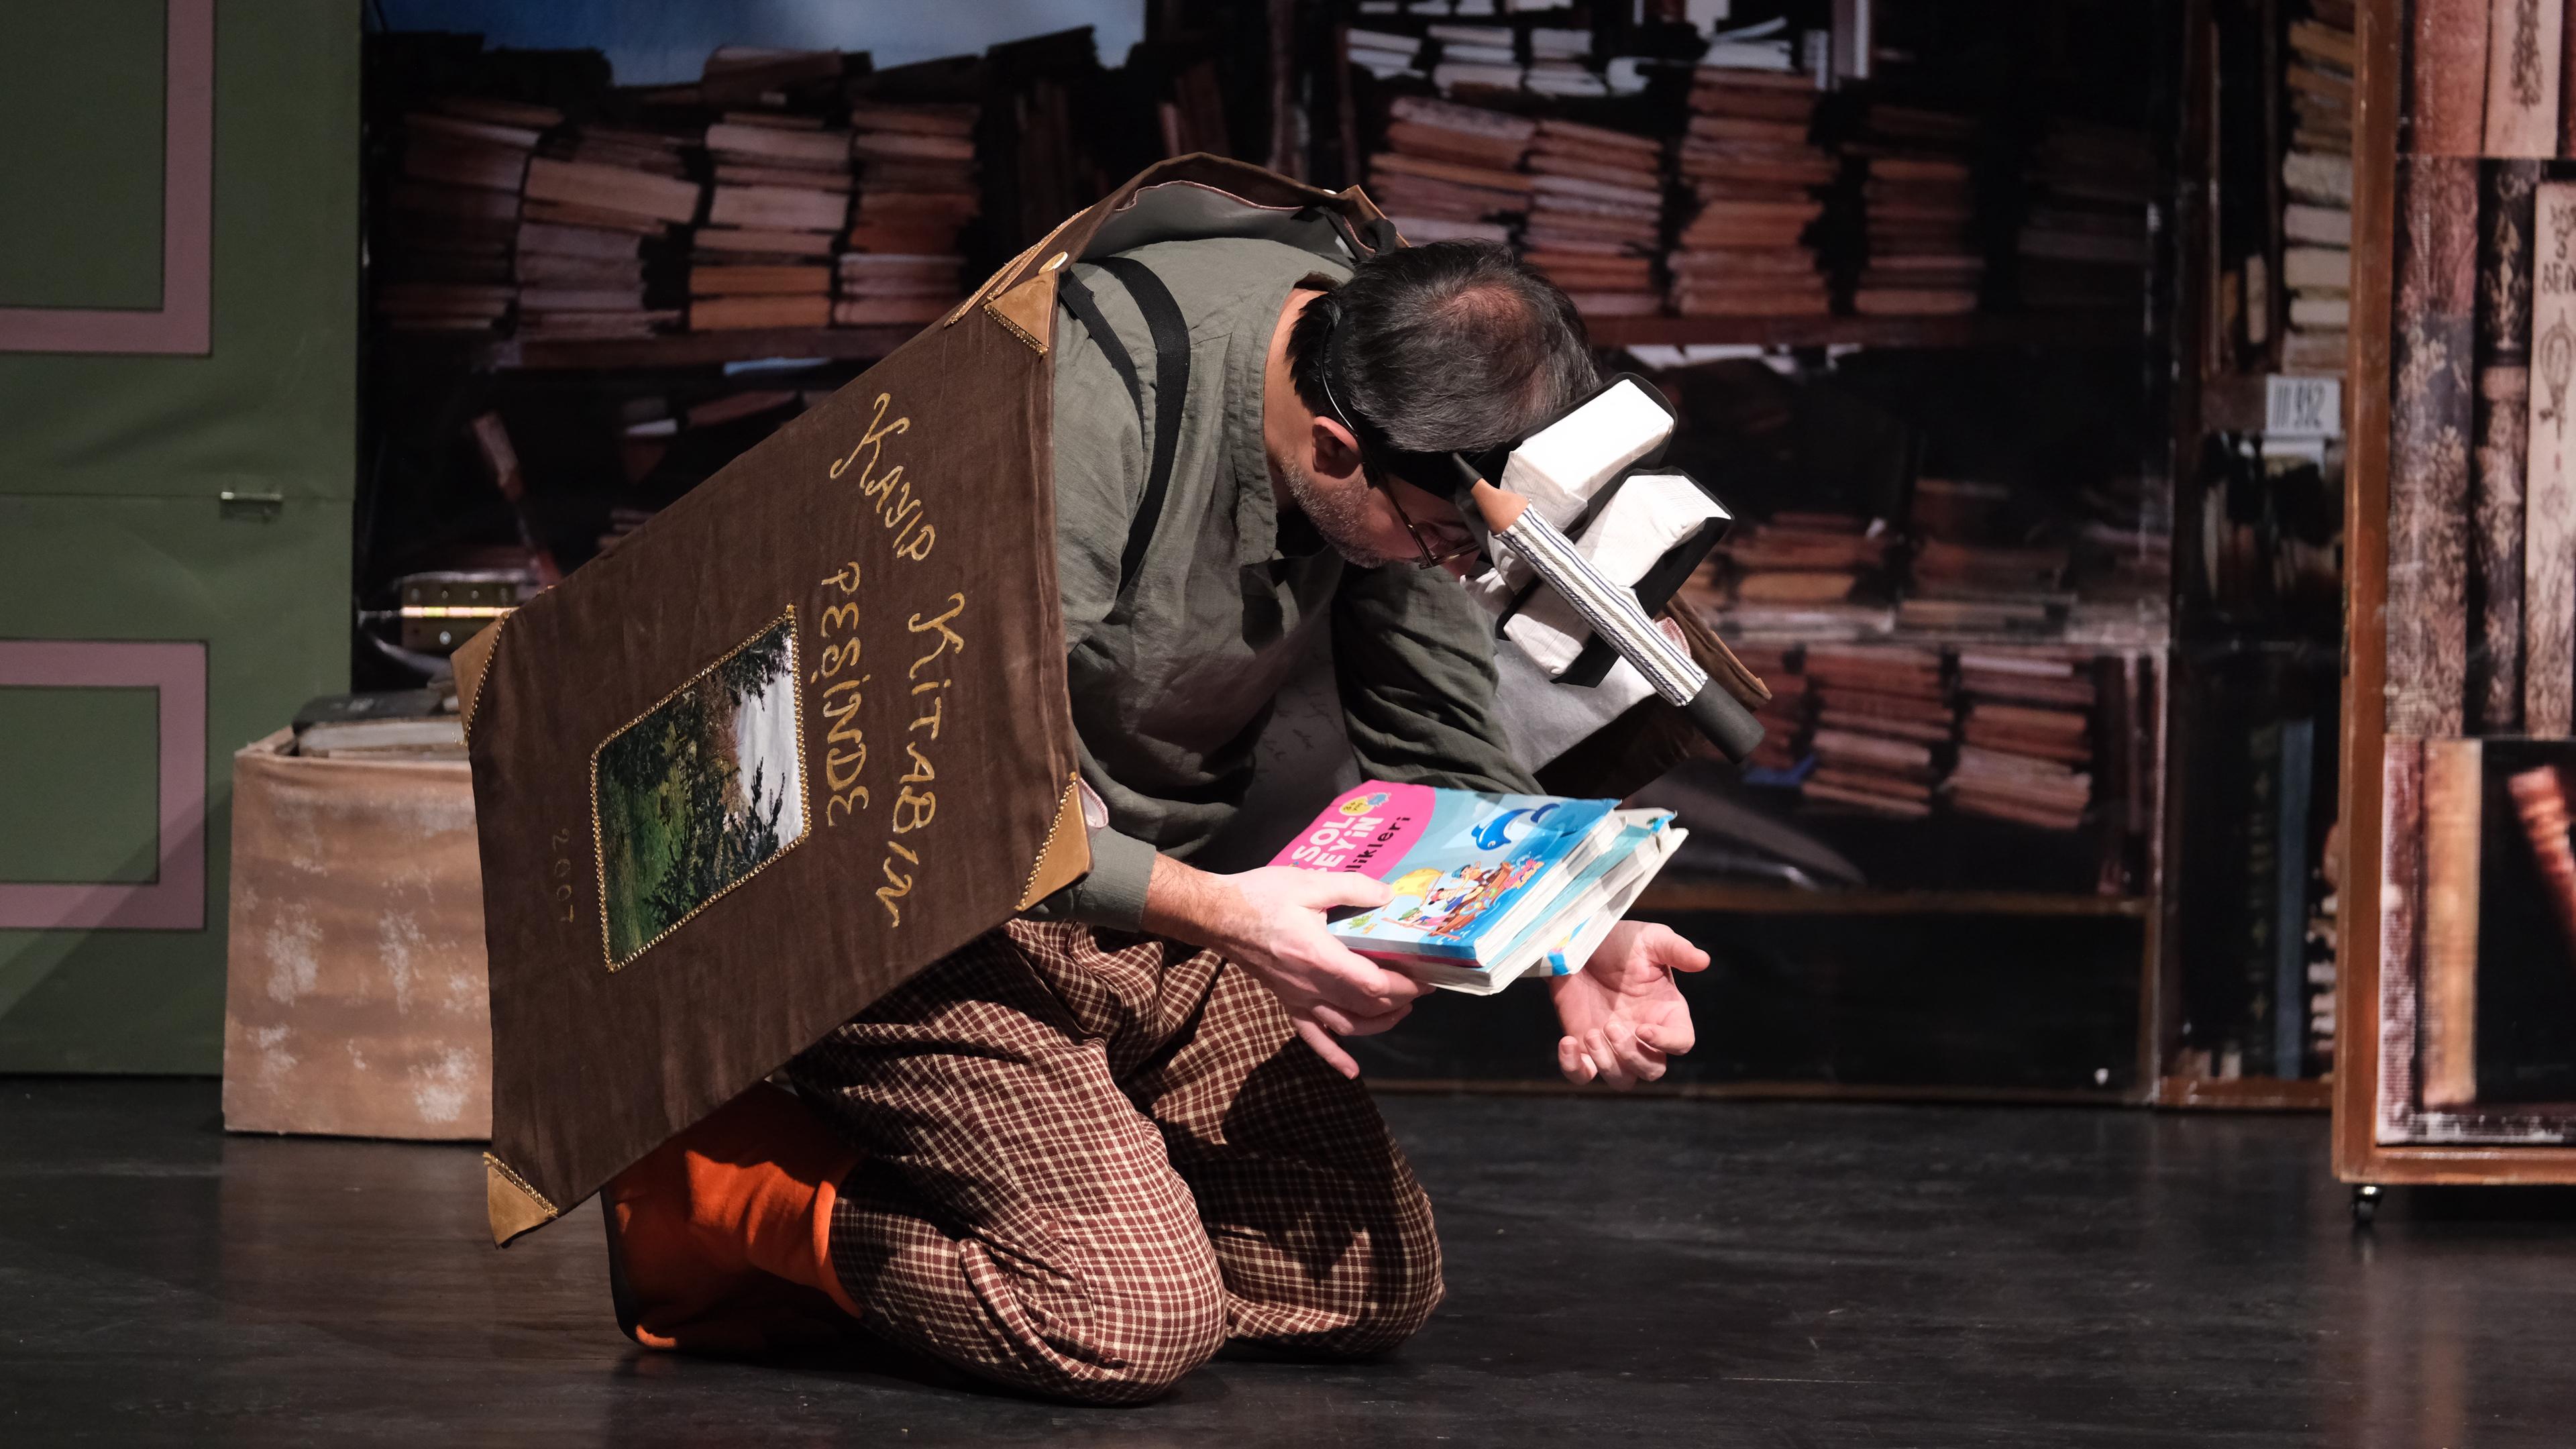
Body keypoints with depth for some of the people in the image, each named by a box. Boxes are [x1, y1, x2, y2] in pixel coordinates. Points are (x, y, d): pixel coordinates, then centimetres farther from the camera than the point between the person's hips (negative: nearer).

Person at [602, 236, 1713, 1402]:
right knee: (1138, 1321, -21)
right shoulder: (1086, 400, -30)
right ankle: (722, 1185, 0)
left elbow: (1448, 763, 2)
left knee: (1379, 1284, 4)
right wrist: (1210, 911, -35)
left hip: (1143, 904, 8)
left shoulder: (1410, 442, -6)